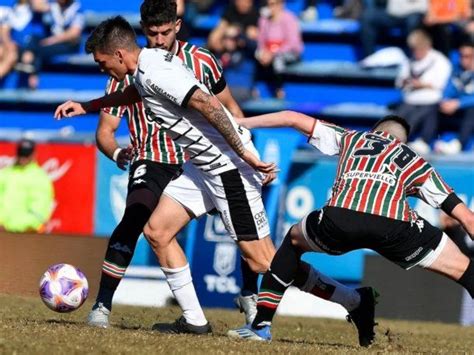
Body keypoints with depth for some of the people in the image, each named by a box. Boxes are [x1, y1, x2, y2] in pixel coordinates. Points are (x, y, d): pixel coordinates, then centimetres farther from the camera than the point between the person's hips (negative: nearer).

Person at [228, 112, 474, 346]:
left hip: (339, 220, 1)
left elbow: (294, 119, 36)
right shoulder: (419, 165, 32)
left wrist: (242, 122, 46)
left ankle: (261, 325, 30)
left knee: (294, 240, 34)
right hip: (393, 225, -1)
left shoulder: (351, 138, 36)